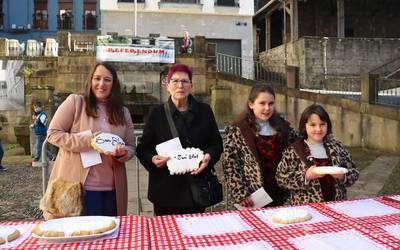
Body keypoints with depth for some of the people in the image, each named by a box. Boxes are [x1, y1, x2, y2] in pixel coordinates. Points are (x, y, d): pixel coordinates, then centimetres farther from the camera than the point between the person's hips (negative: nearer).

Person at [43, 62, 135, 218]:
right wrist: (88, 140, -17)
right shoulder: (75, 102, -3)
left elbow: (131, 147, 11)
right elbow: (53, 134, -6)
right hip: (78, 187, -4)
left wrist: (123, 153, -13)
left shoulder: (123, 112, 9)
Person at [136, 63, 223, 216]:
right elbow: (143, 148, 4)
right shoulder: (157, 113, 3)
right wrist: (153, 159, -17)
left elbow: (216, 143, 9)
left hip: (197, 188, 1)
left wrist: (209, 156, -12)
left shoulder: (204, 111, 6)